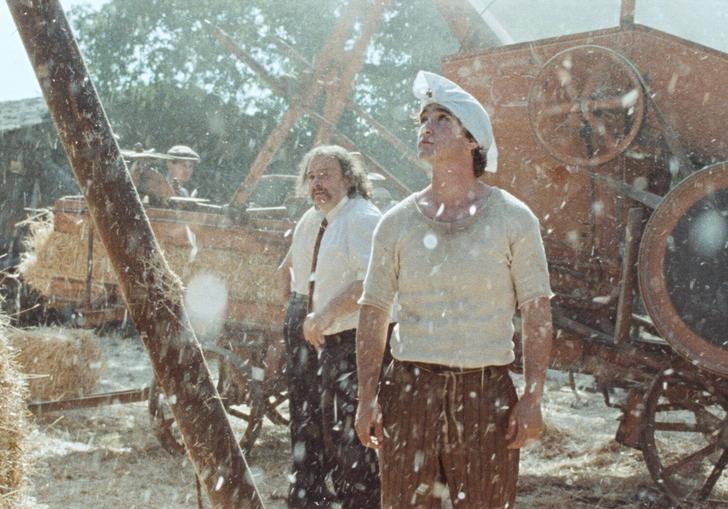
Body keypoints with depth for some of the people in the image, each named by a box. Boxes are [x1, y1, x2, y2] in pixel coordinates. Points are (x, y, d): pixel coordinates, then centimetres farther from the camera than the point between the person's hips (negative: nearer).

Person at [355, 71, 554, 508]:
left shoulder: (513, 219, 2)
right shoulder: (397, 222, 7)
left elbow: (537, 311, 1)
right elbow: (373, 312, 9)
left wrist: (534, 397, -6)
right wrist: (368, 397, 1)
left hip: (486, 393, -1)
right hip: (410, 388, 2)